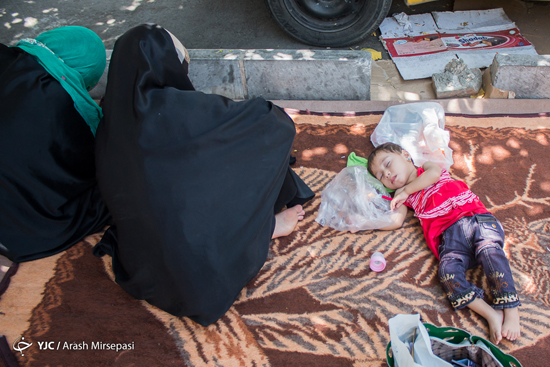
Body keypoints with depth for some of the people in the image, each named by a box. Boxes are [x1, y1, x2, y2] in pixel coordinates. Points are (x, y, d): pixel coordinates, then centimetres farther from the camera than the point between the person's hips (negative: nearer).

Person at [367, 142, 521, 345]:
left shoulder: (427, 166, 22)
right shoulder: (404, 198, 29)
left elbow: (433, 174, -1)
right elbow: (395, 221, 17)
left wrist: (405, 190, 8)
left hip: (474, 217, -2)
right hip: (449, 235, 3)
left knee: (489, 250, -33)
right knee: (447, 271, -28)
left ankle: (511, 312, -31)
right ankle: (492, 315, -32)